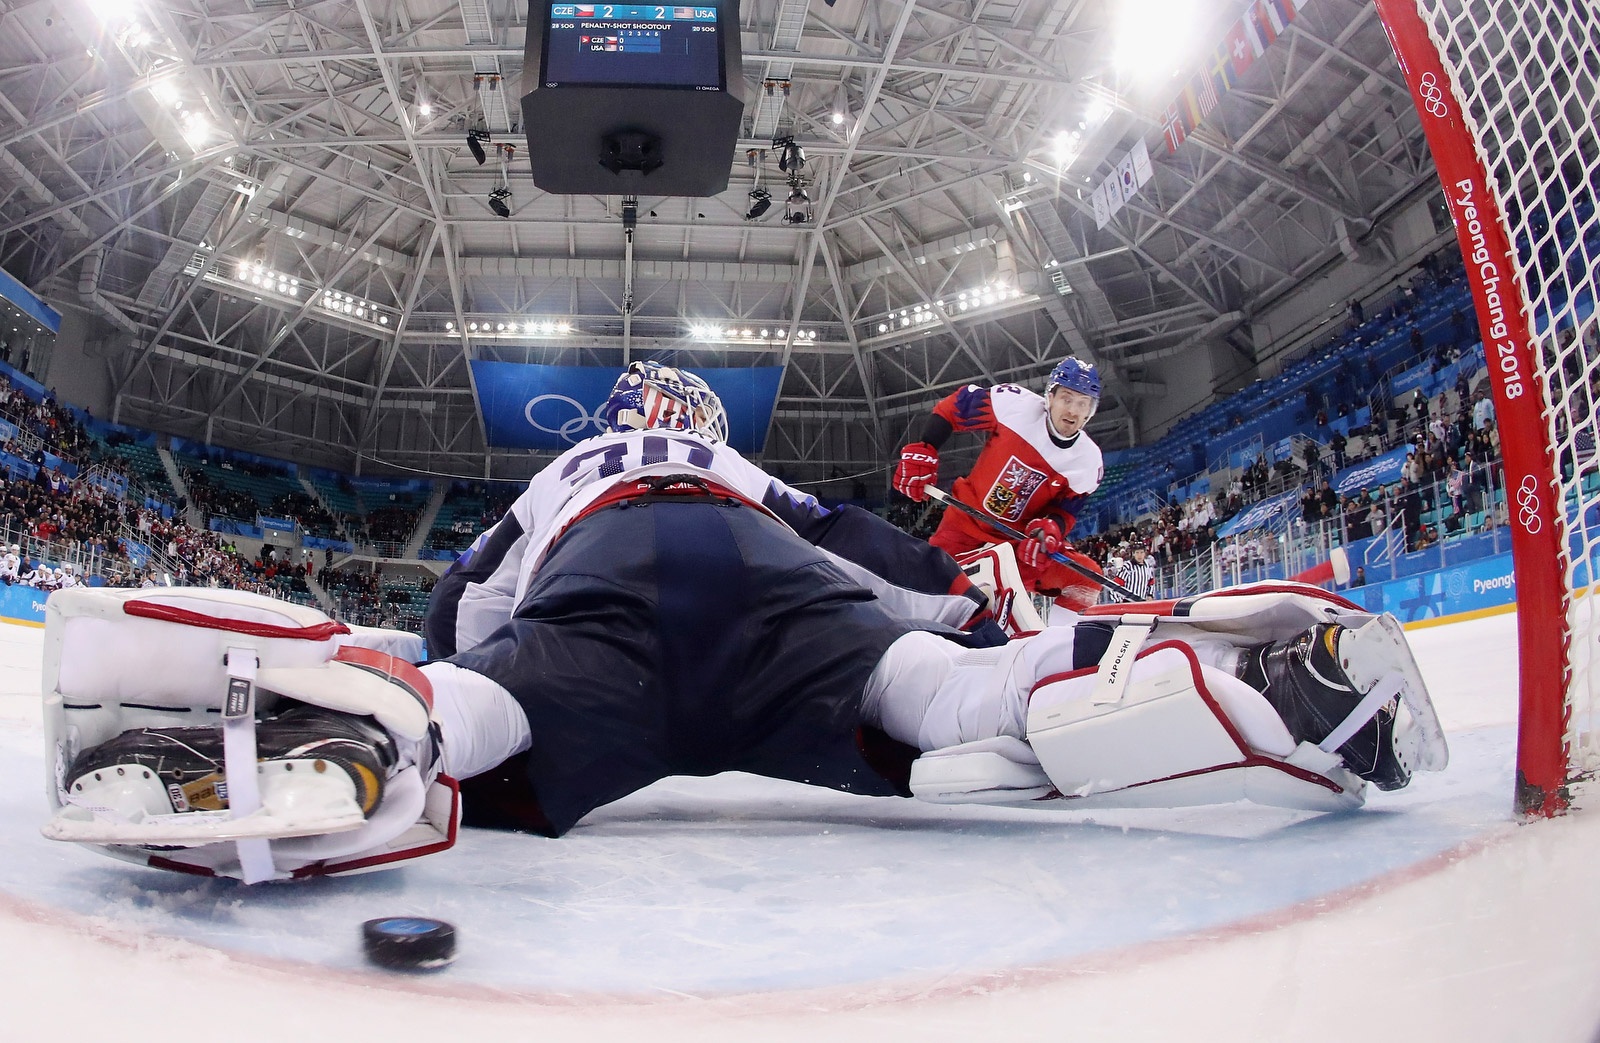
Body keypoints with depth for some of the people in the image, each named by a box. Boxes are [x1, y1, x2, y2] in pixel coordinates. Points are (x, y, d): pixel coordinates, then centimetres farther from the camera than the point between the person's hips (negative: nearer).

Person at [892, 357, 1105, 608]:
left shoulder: (1088, 461, -12)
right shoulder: (1016, 404, -20)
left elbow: (1066, 508, -3)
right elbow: (954, 406, -8)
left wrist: (1051, 528, -27)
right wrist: (922, 452, -13)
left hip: (1019, 536, 2)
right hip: (966, 520, -2)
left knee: (1085, 577, -14)